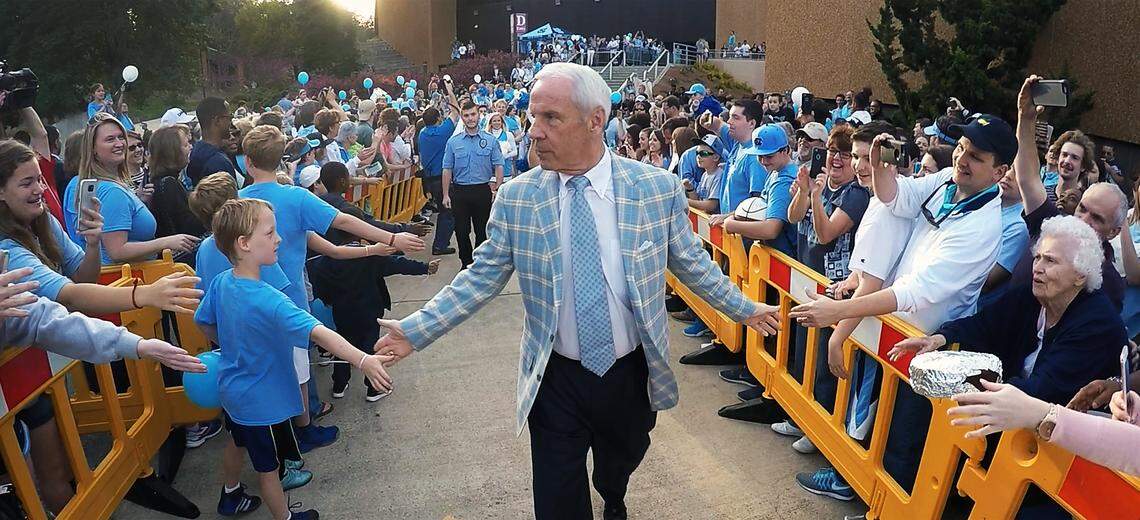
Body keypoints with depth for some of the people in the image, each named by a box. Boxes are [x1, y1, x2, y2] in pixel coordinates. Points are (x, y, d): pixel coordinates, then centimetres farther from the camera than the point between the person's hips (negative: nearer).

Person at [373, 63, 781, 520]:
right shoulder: (516, 198, -10)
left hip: (632, 374, 2)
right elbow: (481, 277, -4)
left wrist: (744, 308, 9)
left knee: (622, 463, 28)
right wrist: (417, 330, -8)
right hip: (556, 378, -1)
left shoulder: (659, 188, -11)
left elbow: (692, 263, 2)